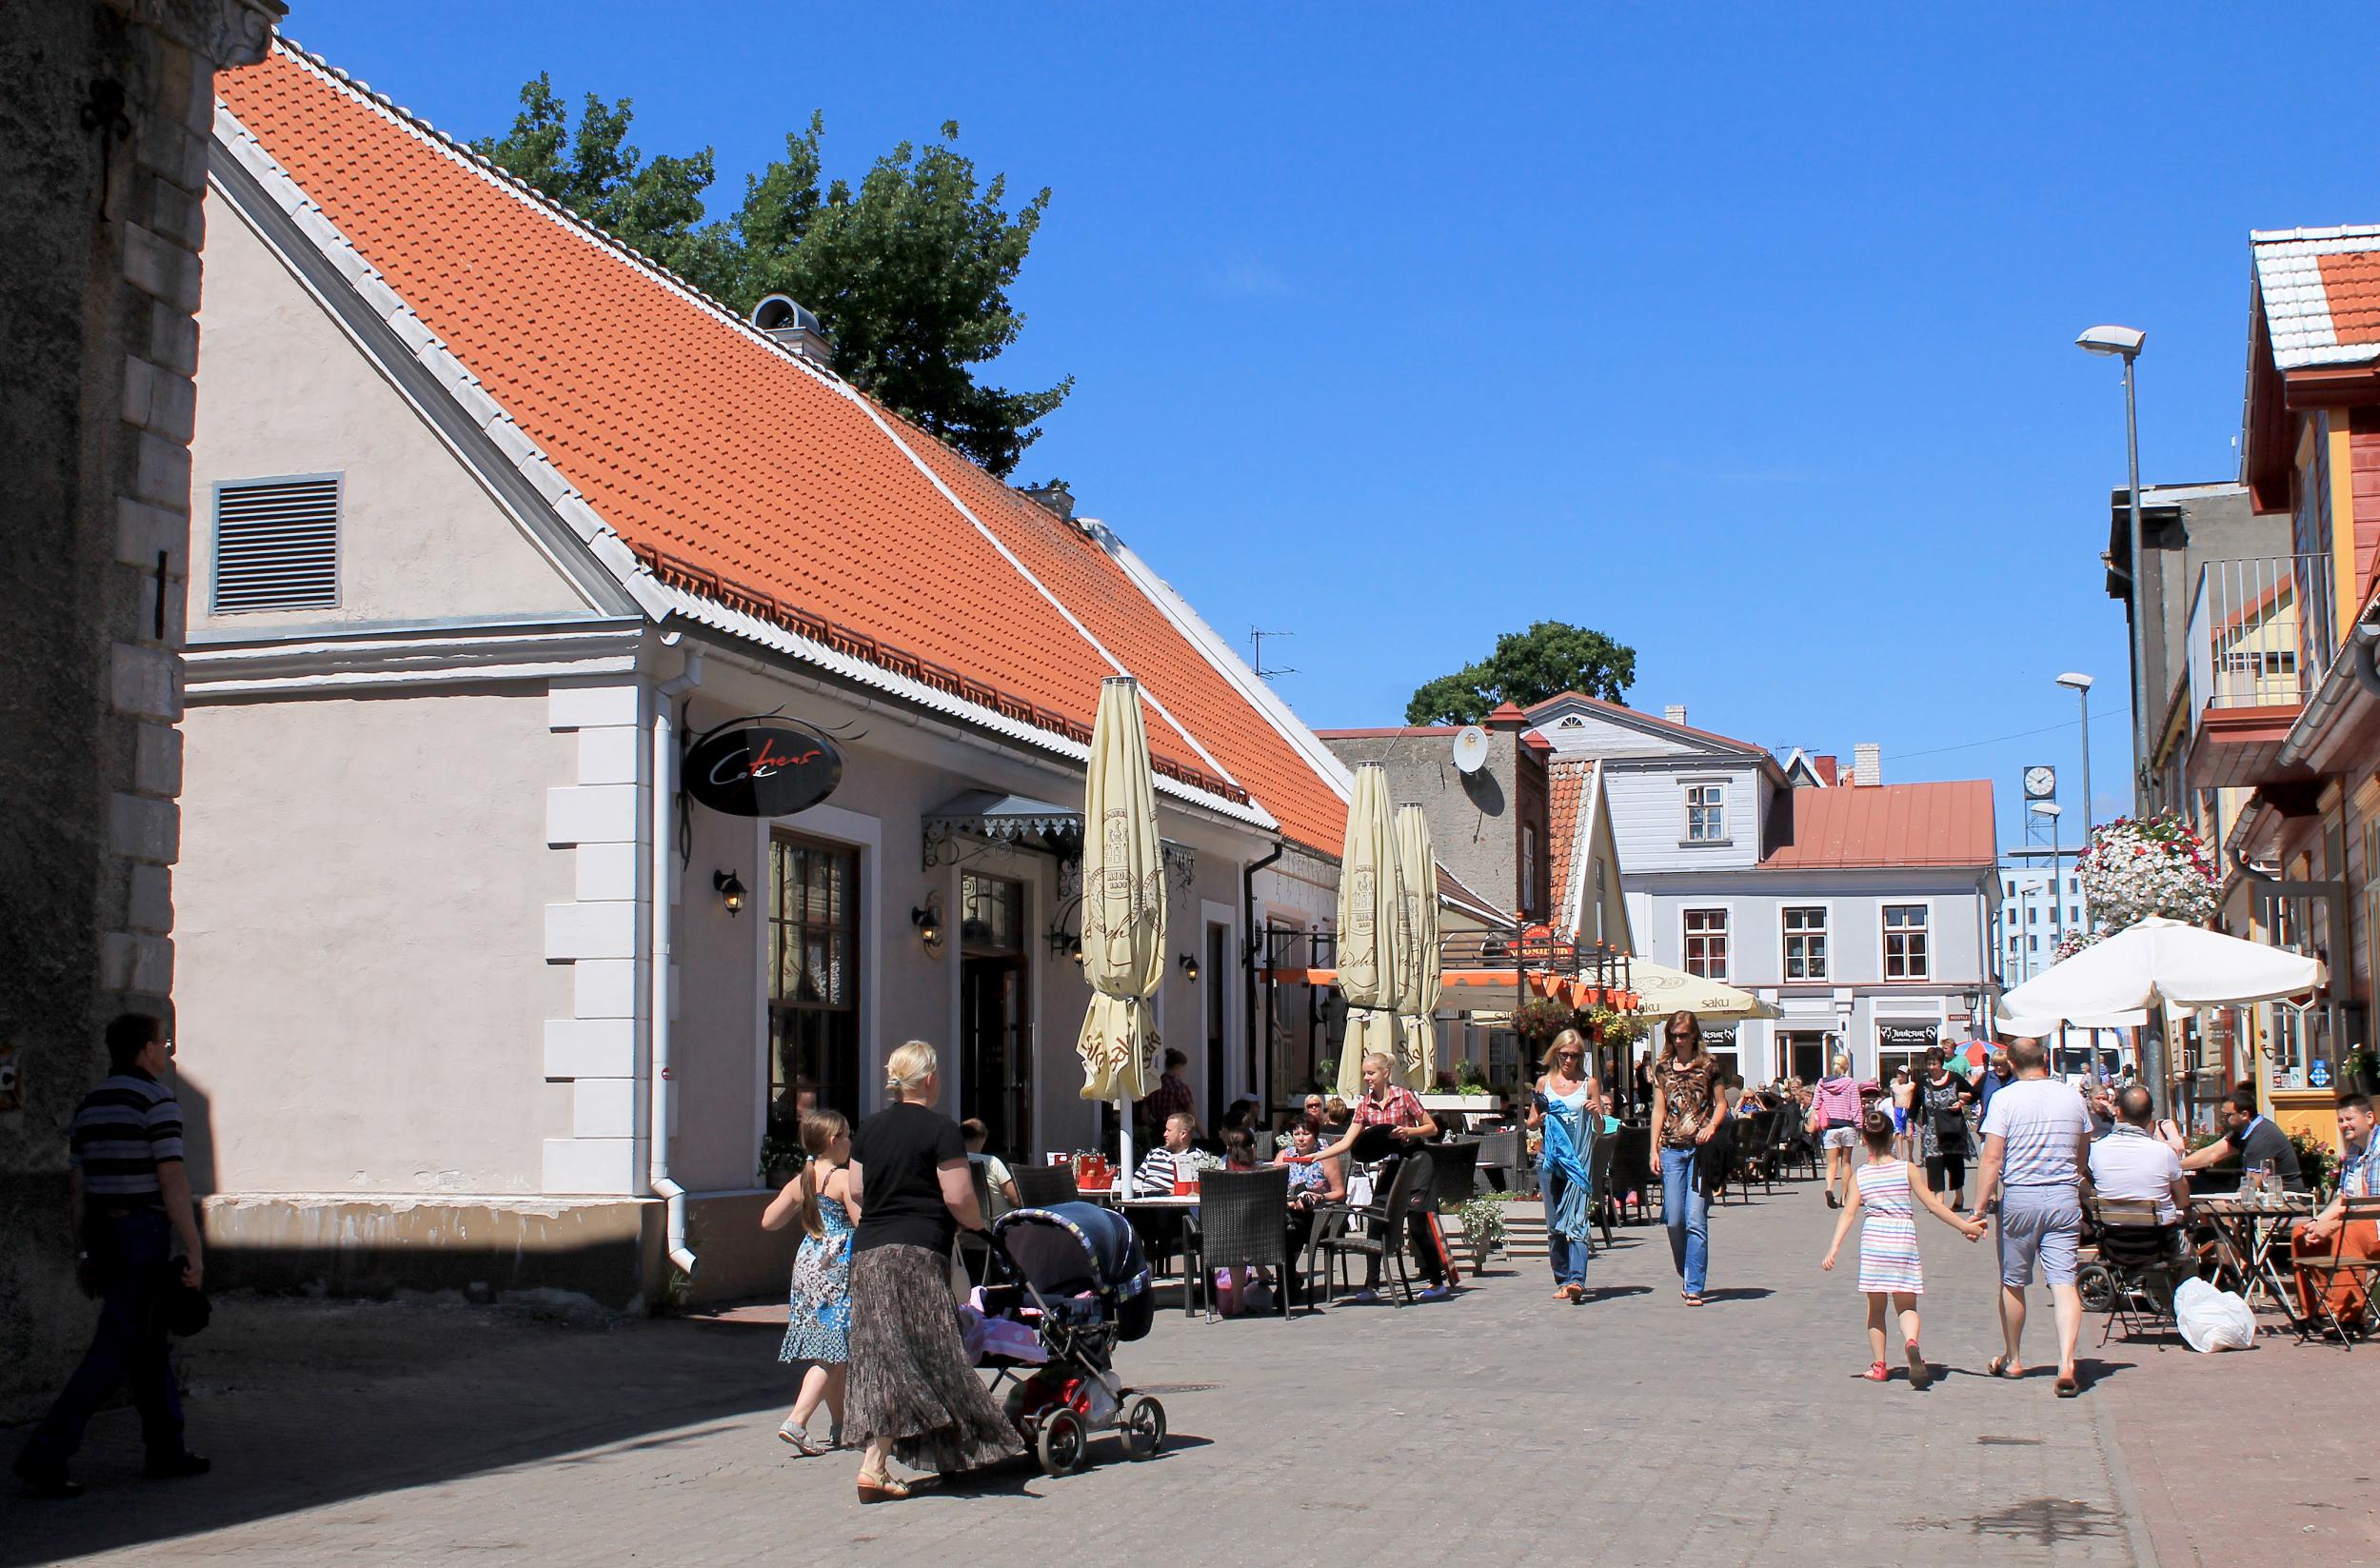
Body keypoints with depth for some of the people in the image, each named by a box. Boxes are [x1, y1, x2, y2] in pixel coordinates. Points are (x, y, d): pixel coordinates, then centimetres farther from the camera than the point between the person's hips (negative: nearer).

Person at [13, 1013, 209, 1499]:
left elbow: (77, 1186, 14)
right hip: (143, 1235, -8)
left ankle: (166, 1450, 19)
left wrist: (82, 1253, 19)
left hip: (102, 1235, 9)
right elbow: (172, 1181, -17)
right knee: (114, 1353, -6)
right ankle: (45, 1456, -10)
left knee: (151, 1345, 15)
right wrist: (194, 1250, -15)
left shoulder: (90, 1104, 13)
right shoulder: (157, 1100, -12)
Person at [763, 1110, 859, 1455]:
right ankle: (796, 1422, -19)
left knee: (830, 1351, 16)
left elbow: (768, 1221, 12)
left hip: (807, 1265, 7)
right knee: (832, 1353, -7)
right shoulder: (844, 1178, -10)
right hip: (838, 1267, -7)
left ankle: (840, 1426, 25)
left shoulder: (800, 1182, 9)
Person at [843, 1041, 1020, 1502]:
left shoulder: (869, 1128, 13)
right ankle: (873, 1466, -6)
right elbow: (958, 1197, -11)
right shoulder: (940, 1129, -7)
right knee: (915, 1358, -3)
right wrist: (976, 1223, 7)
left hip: (868, 1250, 7)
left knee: (881, 1357, 9)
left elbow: (856, 1191, 17)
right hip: (917, 1252, -7)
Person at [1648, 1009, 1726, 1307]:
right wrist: (1654, 1150, 7)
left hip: (1700, 1149, -3)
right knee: (1674, 1220, 2)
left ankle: (1694, 1287, -7)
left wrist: (1712, 1126, -12)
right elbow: (1659, 1110, 12)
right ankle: (1687, 1275, 23)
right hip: (1672, 1150, 3)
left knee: (1695, 1219, -9)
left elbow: (1721, 1103, 8)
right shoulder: (1663, 1068, 10)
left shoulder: (1708, 1066, 4)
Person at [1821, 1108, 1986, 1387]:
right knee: (1906, 1305, 7)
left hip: (1872, 1239, 1)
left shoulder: (1859, 1176, 2)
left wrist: (1833, 1249, -4)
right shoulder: (1908, 1169, -1)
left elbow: (1848, 1213, -3)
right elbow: (1932, 1204, -1)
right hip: (1903, 1238, -1)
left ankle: (1879, 1365, 16)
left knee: (1876, 1306, 14)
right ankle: (1911, 1342, -24)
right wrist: (1964, 1226, 7)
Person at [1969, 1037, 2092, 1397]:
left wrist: (1979, 1209, -10)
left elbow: (1992, 1158, -12)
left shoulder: (2004, 1098, -7)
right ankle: (2066, 1364, -16)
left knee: (2012, 1282, 13)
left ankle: (2013, 1360, 26)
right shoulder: (2072, 1096, 4)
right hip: (2065, 1197, 2)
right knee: (2064, 1282, -2)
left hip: (2018, 1197, -2)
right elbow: (2083, 1155, 16)